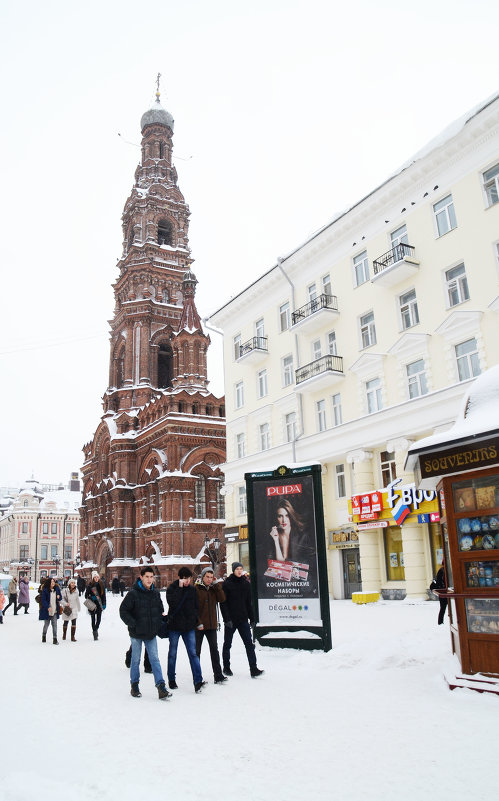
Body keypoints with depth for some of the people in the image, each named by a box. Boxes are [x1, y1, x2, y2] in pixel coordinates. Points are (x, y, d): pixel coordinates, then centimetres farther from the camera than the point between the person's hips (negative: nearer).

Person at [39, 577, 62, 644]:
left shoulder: (57, 589, 4)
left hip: (54, 610, 3)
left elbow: (60, 597, 14)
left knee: (54, 624, -2)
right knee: (46, 624, 11)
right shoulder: (45, 590, -10)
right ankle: (44, 635, 36)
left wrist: (59, 597, -10)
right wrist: (48, 607, -23)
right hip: (47, 610, -3)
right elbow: (43, 600, -12)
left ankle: (55, 639, 1)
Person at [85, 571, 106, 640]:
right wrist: (91, 598, -18)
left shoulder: (101, 585, 3)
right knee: (93, 619, 1)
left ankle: (95, 629, 29)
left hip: (99, 604, 2)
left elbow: (104, 595, 8)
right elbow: (86, 595, -1)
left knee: (99, 618, 4)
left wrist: (104, 604, 4)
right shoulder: (90, 585, -4)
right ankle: (95, 634, 9)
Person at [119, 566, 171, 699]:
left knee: (155, 659, 1)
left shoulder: (155, 593, 5)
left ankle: (161, 687, 0)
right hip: (136, 633, -3)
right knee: (136, 660, 9)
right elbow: (123, 611, -10)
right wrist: (132, 624, -15)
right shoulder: (133, 593, -12)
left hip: (151, 633, 3)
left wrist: (158, 623, 7)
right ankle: (134, 686, 25)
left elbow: (160, 610, 19)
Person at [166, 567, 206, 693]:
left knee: (193, 653, -6)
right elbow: (172, 602, -24)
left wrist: (196, 619, 7)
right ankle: (171, 680, 25)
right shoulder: (171, 588, -5)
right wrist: (180, 587, -23)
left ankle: (198, 681, -10)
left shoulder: (192, 590, 7)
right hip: (174, 626, -2)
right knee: (172, 653, 10)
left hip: (189, 626, 2)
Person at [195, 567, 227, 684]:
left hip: (212, 625, 3)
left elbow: (222, 599, -5)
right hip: (199, 626, -3)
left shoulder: (214, 588, 9)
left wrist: (217, 585, -8)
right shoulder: (196, 589, -6)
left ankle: (218, 675, 3)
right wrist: (198, 623, -15)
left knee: (214, 649, 1)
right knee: (196, 651, 7)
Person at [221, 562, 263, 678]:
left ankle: (253, 669, -6)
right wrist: (226, 619, -15)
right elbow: (223, 603, -8)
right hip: (230, 620, -3)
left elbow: (248, 602, 14)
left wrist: (252, 618, 11)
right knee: (227, 644, 10)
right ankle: (226, 667, 26)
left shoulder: (246, 584, 7)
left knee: (249, 644, -5)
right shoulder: (227, 584, -6)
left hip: (243, 619, 3)